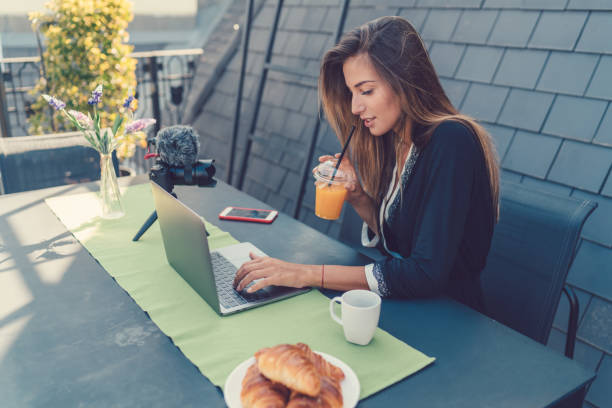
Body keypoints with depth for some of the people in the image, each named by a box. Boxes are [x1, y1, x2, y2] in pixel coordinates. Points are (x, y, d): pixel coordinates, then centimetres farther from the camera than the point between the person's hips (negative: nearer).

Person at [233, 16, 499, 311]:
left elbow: (427, 274, -26)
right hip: (404, 309, 6)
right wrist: (358, 198, -7)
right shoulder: (393, 142, 2)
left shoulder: (451, 143, -21)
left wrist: (308, 274, -25)